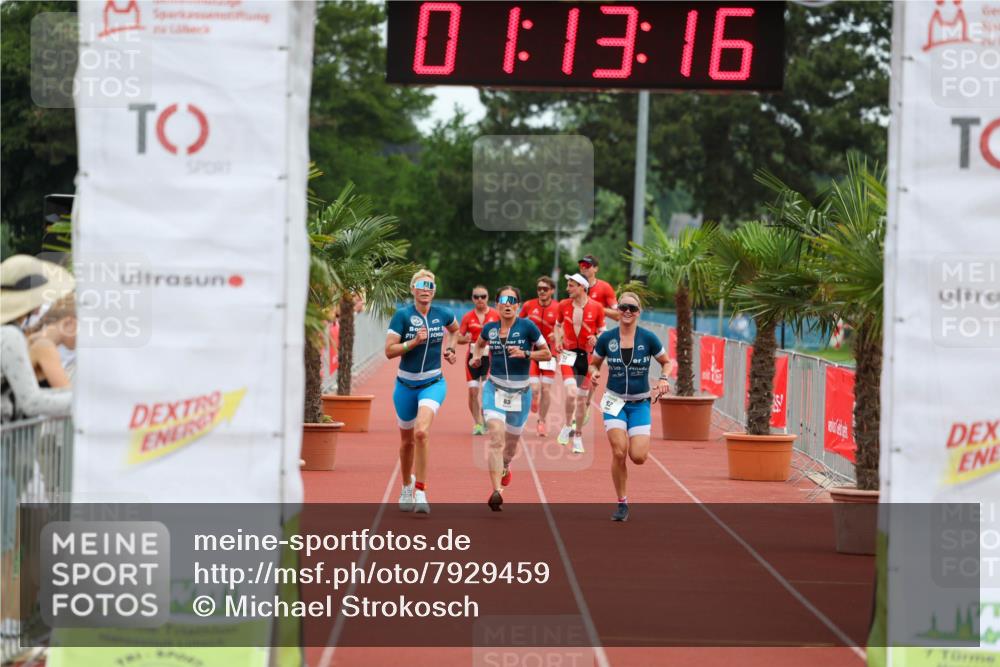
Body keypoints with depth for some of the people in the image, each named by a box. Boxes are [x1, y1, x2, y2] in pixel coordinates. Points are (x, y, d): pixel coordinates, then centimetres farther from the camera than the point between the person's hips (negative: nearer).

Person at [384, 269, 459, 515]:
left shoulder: (442, 314, -1)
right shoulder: (402, 315, -10)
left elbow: (454, 328, 24)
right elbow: (389, 351, -15)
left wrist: (449, 348, 10)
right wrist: (414, 342, -26)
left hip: (433, 384, -1)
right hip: (406, 384, 1)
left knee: (421, 432, -25)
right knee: (407, 440, 15)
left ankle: (421, 493, -23)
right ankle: (407, 487, 42)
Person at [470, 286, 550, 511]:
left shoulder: (526, 326, -9)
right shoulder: (489, 328, 0)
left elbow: (547, 353, -4)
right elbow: (480, 342, 24)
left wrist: (525, 353, -20)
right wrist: (477, 356, 4)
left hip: (520, 392, 0)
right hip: (494, 388, 0)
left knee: (511, 442, 17)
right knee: (496, 438, -20)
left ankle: (505, 466, 54)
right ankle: (497, 492, -28)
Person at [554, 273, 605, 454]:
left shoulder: (596, 307, -5)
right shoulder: (564, 305, 1)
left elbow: (603, 331, 5)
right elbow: (558, 325, 18)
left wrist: (597, 339, -17)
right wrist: (558, 341, 0)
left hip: (587, 355, 0)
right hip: (569, 353, 0)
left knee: (582, 398, 8)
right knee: (571, 393, -20)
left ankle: (578, 435, 23)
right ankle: (568, 426, 4)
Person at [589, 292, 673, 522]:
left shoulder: (648, 338, -6)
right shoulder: (606, 338, -3)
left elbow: (666, 362, 8)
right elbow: (594, 363, 11)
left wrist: (663, 378, -12)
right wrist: (594, 373, -12)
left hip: (640, 403, 0)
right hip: (615, 402, 0)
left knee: (638, 457, -12)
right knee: (619, 453, -15)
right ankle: (622, 503, 2)